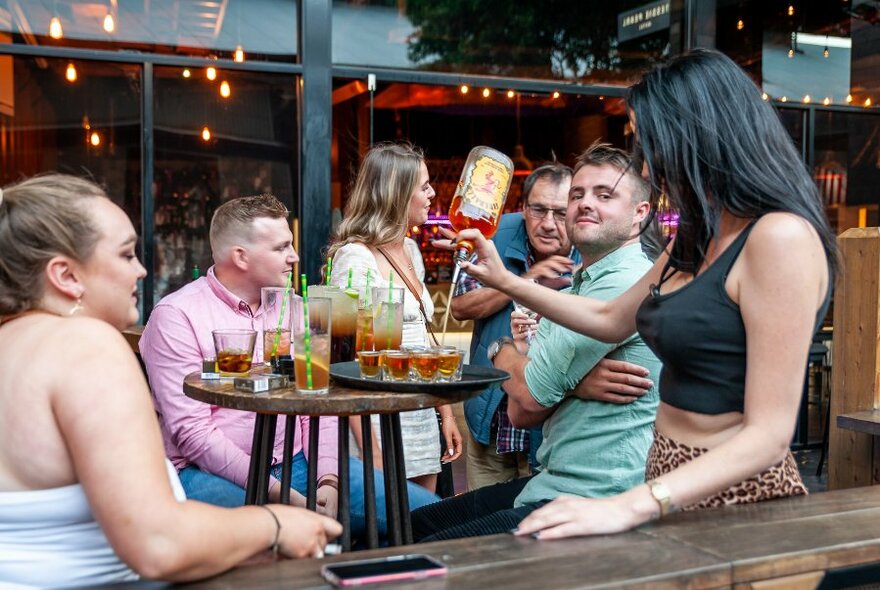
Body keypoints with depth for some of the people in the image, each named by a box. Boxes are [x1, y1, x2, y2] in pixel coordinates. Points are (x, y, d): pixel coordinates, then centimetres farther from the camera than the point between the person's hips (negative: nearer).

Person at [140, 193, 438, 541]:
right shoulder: (176, 316, -6)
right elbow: (191, 431, -12)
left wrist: (328, 481, -6)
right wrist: (276, 493, -18)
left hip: (297, 461, 6)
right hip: (213, 473, -6)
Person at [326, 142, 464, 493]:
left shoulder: (410, 250, 12)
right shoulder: (355, 257, -13)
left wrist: (445, 411, 16)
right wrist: (370, 451, -19)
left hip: (421, 415, 8)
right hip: (379, 417, -8)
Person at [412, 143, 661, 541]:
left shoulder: (625, 283, -16)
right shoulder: (577, 286, 16)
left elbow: (530, 396, -17)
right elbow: (521, 412, 11)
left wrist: (505, 351, 5)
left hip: (594, 500, -10)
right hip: (553, 481, 10)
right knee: (418, 523, 16)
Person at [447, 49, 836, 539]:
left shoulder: (781, 237, -17)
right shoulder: (696, 241, 12)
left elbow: (768, 436, -22)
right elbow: (611, 320, 26)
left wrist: (630, 507, -29)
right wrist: (507, 281, 23)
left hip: (733, 496, -8)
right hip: (677, 489, 8)